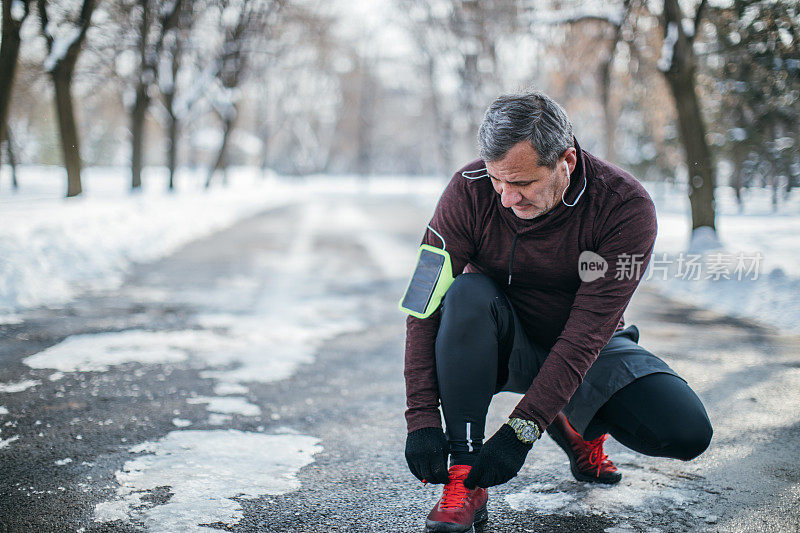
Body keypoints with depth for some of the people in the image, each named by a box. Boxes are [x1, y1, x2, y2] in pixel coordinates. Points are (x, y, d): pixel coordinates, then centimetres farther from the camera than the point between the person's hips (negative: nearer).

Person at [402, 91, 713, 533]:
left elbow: (587, 331, -28)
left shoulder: (626, 206, -24)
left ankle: (581, 426, 13)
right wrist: (422, 417, -28)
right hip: (503, 347, 0)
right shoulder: (469, 190, -20)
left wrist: (523, 428, -33)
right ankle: (465, 479, -26)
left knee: (687, 433, -21)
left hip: (590, 352, 0)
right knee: (468, 293, -33)